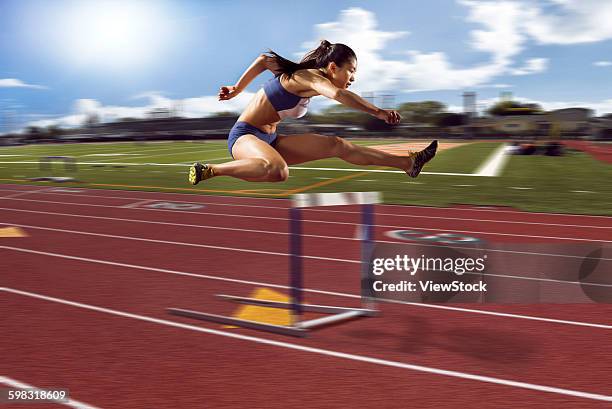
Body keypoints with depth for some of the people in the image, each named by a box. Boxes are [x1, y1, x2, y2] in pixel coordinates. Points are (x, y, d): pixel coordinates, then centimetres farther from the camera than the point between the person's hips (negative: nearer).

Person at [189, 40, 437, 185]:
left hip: (269, 140, 9)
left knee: (337, 146, 0)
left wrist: (237, 90, 25)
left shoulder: (305, 76, 12)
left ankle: (408, 163, -2)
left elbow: (264, 60, 21)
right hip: (245, 135, -9)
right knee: (277, 171, -43)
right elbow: (338, 94, -37)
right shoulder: (309, 76, -16)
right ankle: (208, 171, -27)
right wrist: (378, 112, -37)